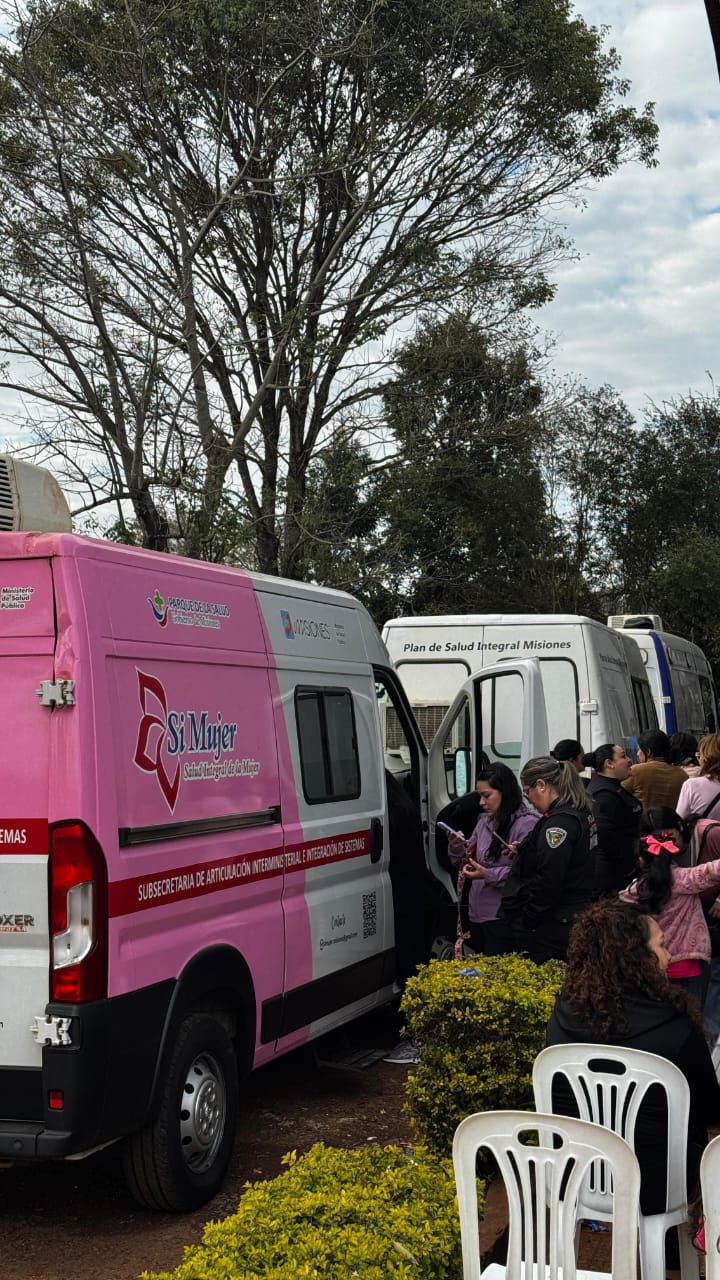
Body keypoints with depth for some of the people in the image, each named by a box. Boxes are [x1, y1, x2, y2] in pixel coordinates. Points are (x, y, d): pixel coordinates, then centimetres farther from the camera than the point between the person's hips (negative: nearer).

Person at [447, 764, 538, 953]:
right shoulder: (485, 821, 13)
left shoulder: (527, 824, -12)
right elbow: (468, 861, 18)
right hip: (477, 914, 7)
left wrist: (489, 875, -22)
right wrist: (457, 849, -2)